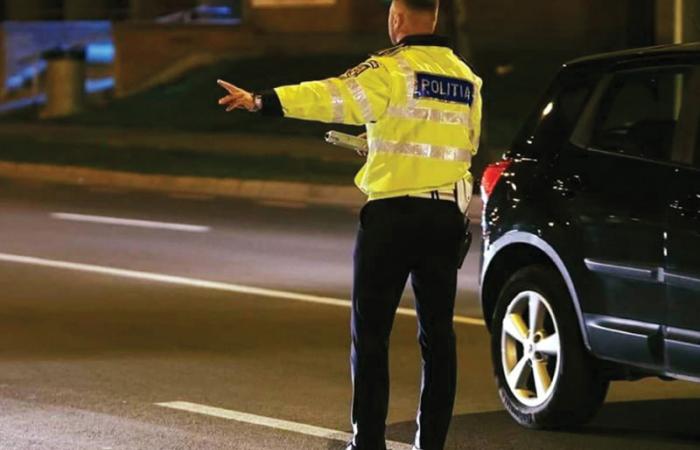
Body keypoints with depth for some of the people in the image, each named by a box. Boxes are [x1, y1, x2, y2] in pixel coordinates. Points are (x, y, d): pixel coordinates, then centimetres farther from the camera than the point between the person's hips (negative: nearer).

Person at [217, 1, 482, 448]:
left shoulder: (393, 69, -10)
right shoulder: (466, 77, 11)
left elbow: (333, 97, -21)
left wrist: (261, 101, -24)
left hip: (394, 212, -6)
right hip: (448, 214, 6)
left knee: (371, 331, 1)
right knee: (437, 332, 9)